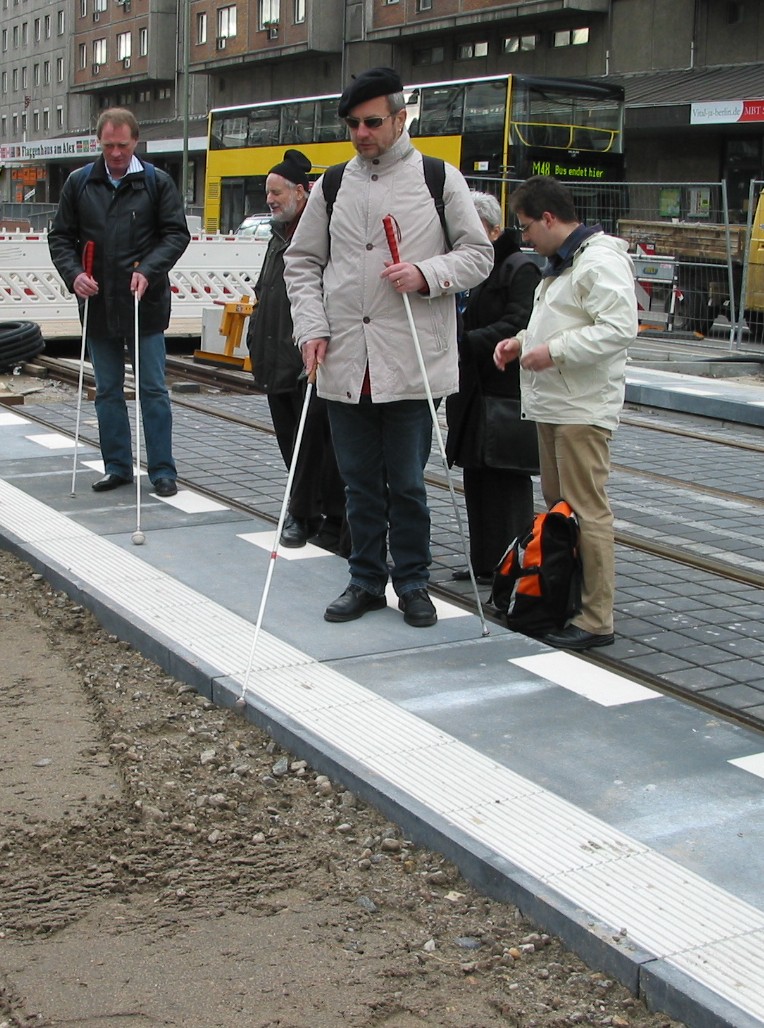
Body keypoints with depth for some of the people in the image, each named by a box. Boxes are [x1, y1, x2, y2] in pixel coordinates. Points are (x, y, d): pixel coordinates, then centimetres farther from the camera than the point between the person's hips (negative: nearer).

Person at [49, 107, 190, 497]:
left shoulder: (157, 182, 1)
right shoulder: (79, 183, 7)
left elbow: (177, 233, -1)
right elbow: (60, 237, 9)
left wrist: (149, 270, -15)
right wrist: (73, 274, -9)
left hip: (145, 304, -3)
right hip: (97, 305, 3)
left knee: (153, 389, 1)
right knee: (107, 391, 10)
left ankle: (162, 469, 8)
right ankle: (117, 466, 20)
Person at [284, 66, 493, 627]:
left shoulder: (439, 179, 3)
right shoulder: (331, 187, 11)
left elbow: (479, 254, 4)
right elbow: (302, 262, 14)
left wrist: (426, 274, -13)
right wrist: (312, 327, 1)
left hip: (411, 361, -3)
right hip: (344, 362, 3)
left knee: (406, 483, 4)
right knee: (360, 481, 11)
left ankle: (413, 582, 20)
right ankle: (367, 580, 25)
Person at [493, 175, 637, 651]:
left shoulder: (601, 261, -15)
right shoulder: (561, 262, 19)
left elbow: (619, 329, -24)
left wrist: (553, 351, -22)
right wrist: (523, 340, 12)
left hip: (584, 410, -11)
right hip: (552, 404, 11)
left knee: (588, 511, -8)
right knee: (557, 505, 15)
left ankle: (597, 620, -3)